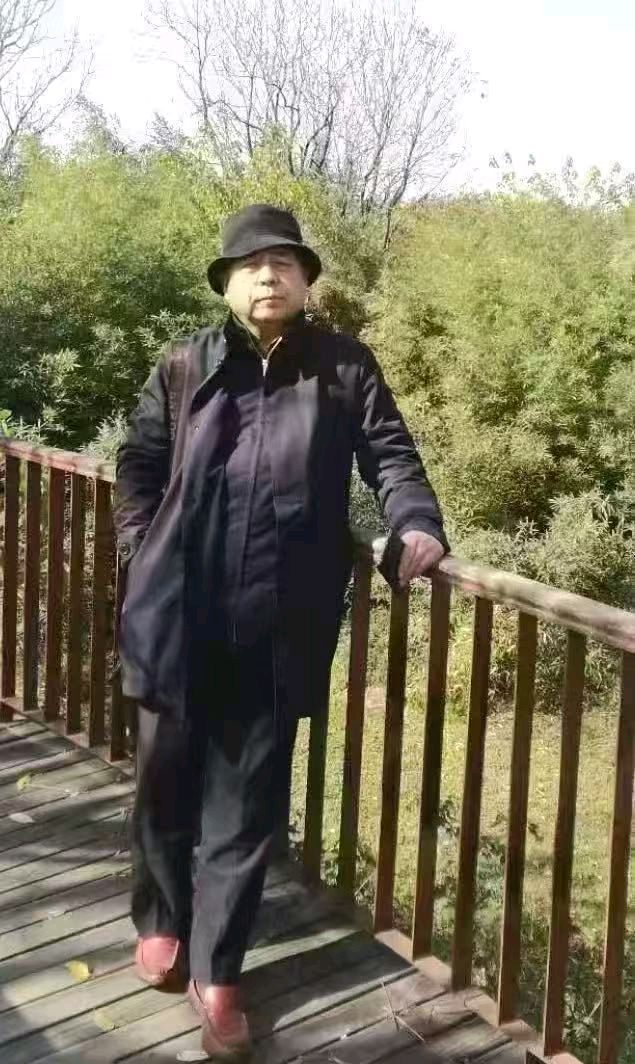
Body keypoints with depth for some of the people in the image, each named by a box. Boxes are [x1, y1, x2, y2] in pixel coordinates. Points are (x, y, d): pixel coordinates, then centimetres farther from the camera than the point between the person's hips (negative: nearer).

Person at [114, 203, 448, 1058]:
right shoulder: (184, 367, 5)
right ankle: (160, 921, 42)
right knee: (168, 783, 16)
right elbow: (139, 464, 13)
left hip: (280, 629, -1)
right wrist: (143, 552, 2)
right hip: (178, 619, 1)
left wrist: (418, 525, -18)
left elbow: (391, 453, 1)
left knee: (247, 804, 8)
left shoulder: (344, 367, 3)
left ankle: (216, 972, 23)